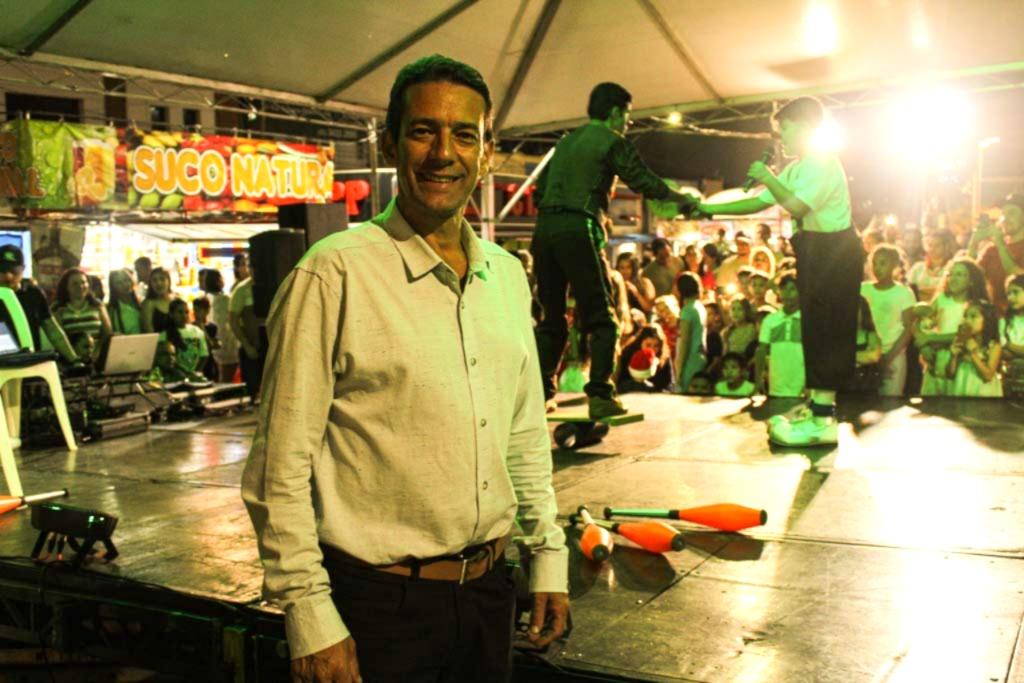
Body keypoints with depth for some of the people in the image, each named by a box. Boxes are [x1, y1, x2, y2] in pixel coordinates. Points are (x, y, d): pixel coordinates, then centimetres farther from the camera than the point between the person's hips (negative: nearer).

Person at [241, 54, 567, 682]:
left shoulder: (507, 275, 6)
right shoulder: (335, 273, -14)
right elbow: (282, 470, -14)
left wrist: (548, 558, 11)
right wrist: (310, 616, -14)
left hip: (488, 590, 6)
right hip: (378, 601, -6)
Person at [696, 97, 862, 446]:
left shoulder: (825, 165, -15)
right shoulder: (795, 170, 14)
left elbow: (796, 207, -28)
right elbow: (758, 203, 11)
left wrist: (767, 177, -18)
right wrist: (710, 209, 6)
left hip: (835, 253, -10)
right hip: (814, 253, 10)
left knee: (826, 330, -13)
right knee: (814, 329, 12)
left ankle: (823, 420, -14)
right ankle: (816, 404, 21)